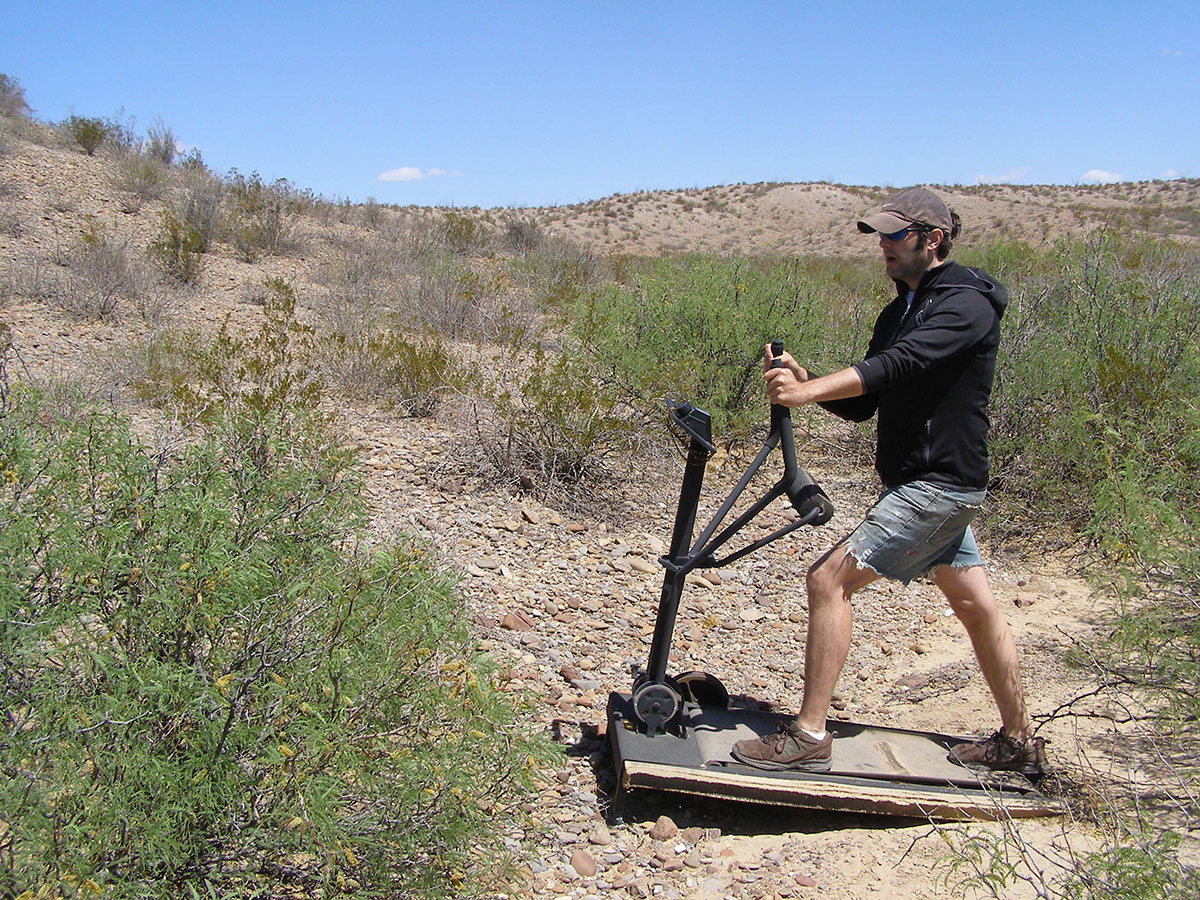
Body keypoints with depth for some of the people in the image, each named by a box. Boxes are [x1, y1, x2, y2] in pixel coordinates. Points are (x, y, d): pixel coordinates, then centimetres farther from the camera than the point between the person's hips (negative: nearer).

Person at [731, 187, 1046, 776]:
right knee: (975, 605, 17)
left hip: (938, 486, -10)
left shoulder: (966, 303, -14)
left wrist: (806, 391, -38)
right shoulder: (902, 310, 14)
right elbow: (862, 403, 9)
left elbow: (898, 366, -31)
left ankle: (809, 736, -7)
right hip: (928, 483, 10)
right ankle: (1018, 742, 32)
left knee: (829, 579, -13)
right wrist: (805, 382, -9)